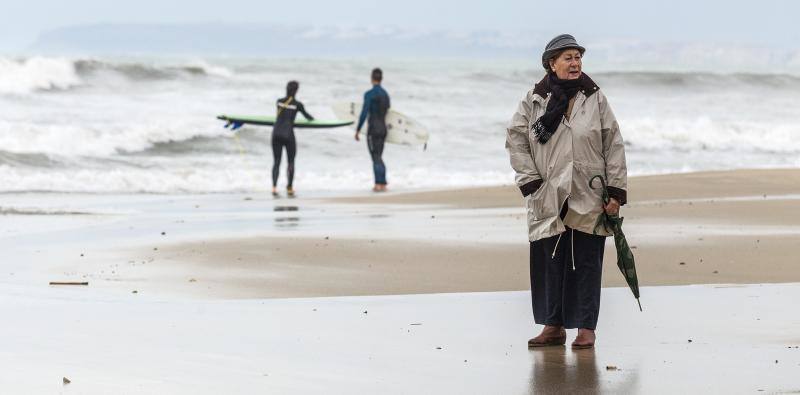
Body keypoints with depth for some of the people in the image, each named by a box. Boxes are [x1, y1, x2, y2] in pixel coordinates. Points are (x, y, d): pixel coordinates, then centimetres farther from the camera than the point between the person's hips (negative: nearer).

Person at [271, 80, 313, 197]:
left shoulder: (279, 101, 7)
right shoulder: (297, 104, -1)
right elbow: (306, 116, 16)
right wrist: (311, 118, 41)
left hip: (276, 134, 3)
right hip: (288, 135, -3)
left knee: (276, 161, 5)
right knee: (290, 162, 11)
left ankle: (274, 186, -13)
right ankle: (289, 188, 12)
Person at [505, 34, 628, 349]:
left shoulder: (595, 99, 5)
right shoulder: (535, 99, 4)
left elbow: (613, 146, 5)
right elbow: (515, 139, 6)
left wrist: (616, 191, -1)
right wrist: (530, 180, -3)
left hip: (589, 199, 0)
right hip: (548, 200, 0)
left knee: (586, 263, 0)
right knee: (550, 261, 3)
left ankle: (586, 328, 6)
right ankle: (553, 326, 12)